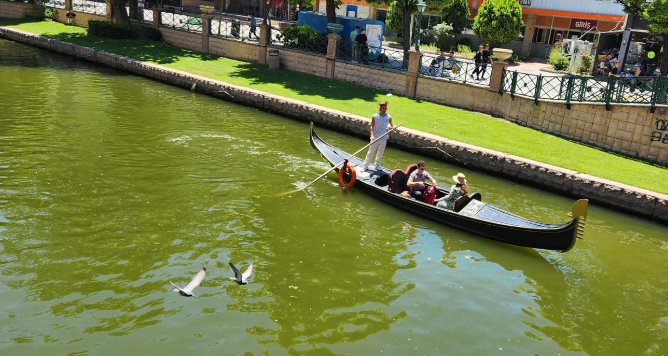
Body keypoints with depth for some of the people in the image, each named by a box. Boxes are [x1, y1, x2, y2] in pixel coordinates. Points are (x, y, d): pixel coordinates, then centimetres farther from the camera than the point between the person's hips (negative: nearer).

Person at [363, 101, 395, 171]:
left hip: (384, 138, 3)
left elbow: (392, 124, -5)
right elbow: (372, 126, -8)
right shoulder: (374, 116, -6)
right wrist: (372, 135, -21)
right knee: (371, 152, 0)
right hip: (375, 138, -2)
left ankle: (377, 166, 28)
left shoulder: (388, 117, 0)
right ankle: (366, 166, 10)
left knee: (380, 153, 13)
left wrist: (393, 127, -30)